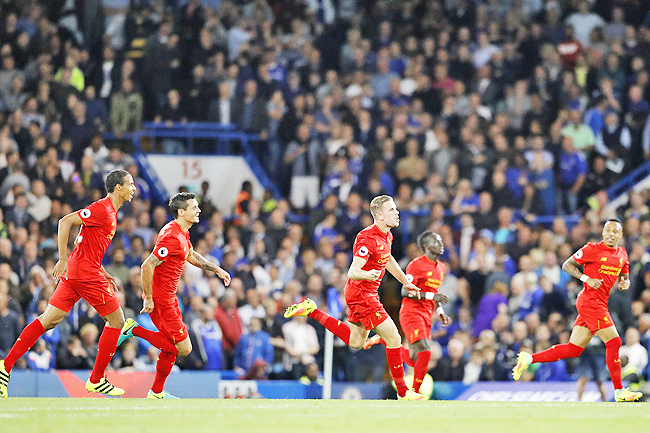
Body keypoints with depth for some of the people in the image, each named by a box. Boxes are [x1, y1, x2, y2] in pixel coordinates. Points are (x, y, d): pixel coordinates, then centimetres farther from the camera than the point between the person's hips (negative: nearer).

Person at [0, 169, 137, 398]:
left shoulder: (110, 212, 18)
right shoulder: (102, 209, -12)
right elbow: (65, 222, -18)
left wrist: (103, 273, 22)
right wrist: (63, 260, -19)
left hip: (74, 273, 9)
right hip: (87, 274, -9)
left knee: (49, 320, 4)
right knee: (116, 321, 2)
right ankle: (96, 380, 7)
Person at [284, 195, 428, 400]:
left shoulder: (387, 235, 7)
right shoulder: (367, 238, -23)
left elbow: (388, 259, 28)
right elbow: (352, 272, -28)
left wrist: (405, 282, 37)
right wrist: (367, 275, -49)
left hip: (368, 294, 10)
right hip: (361, 293, -10)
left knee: (355, 341, 20)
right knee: (393, 338, -10)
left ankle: (311, 310, 23)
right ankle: (403, 391, -3)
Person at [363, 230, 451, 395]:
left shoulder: (440, 267, 15)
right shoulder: (416, 265, -11)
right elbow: (406, 291, -16)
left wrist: (441, 313, 15)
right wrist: (432, 296, -23)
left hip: (426, 316, 8)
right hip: (411, 313, -8)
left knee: (414, 361, 7)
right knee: (425, 353, -19)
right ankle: (415, 392, -9)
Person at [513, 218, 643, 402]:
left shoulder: (622, 254, 13)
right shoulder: (592, 249, -7)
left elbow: (624, 275, 26)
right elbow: (567, 265, -3)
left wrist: (625, 283, 2)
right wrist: (587, 278, -16)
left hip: (600, 303, 8)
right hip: (590, 300, -8)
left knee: (573, 349, 7)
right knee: (614, 342, -11)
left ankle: (528, 358, 13)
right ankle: (619, 391, -6)